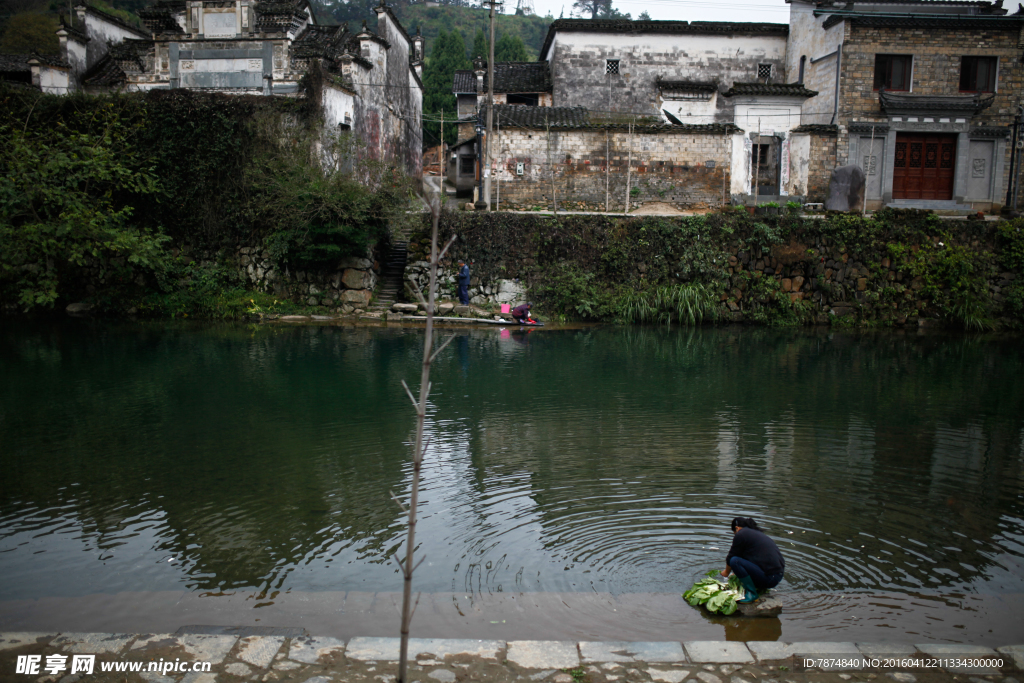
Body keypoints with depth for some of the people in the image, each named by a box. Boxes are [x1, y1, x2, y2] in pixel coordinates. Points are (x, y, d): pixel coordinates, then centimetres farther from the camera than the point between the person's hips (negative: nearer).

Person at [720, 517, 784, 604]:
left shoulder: (741, 534, -4)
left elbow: (731, 557, 3)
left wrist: (726, 572, 22)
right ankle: (760, 587, 13)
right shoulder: (758, 533, 22)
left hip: (769, 578, -9)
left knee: (735, 561, -16)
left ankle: (751, 594, -11)